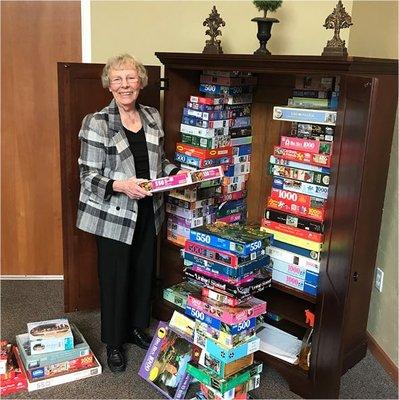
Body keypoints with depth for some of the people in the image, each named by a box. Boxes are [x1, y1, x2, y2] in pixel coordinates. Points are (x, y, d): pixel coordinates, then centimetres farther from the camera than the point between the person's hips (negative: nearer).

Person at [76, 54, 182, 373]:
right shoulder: (97, 123, -12)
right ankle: (114, 342, 30)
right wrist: (121, 185, -29)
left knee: (144, 272, 17)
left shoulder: (153, 117, 5)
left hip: (148, 213, 5)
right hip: (113, 216, -5)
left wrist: (178, 172, -3)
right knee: (115, 278, 8)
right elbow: (88, 176, -13)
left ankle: (137, 328, 40)